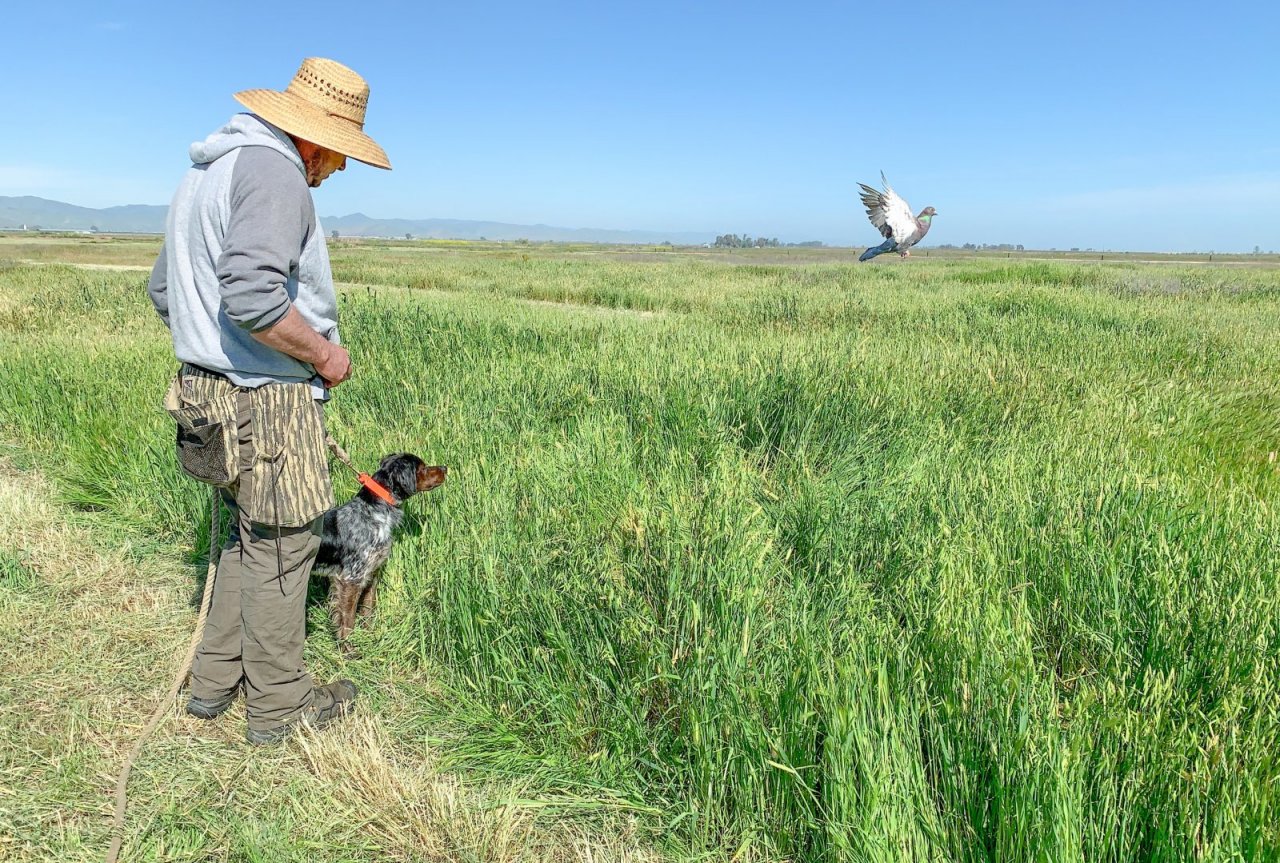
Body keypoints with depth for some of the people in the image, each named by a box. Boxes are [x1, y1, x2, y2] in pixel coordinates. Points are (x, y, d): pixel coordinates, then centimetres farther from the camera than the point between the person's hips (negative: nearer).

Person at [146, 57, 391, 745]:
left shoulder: (206, 169, 16)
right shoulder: (273, 169, -17)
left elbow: (163, 290, 21)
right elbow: (252, 294, -31)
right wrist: (323, 353, -16)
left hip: (206, 393, 10)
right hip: (268, 401, -10)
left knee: (246, 537, 21)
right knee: (280, 547, 3)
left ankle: (215, 681, 33)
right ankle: (278, 706, 18)